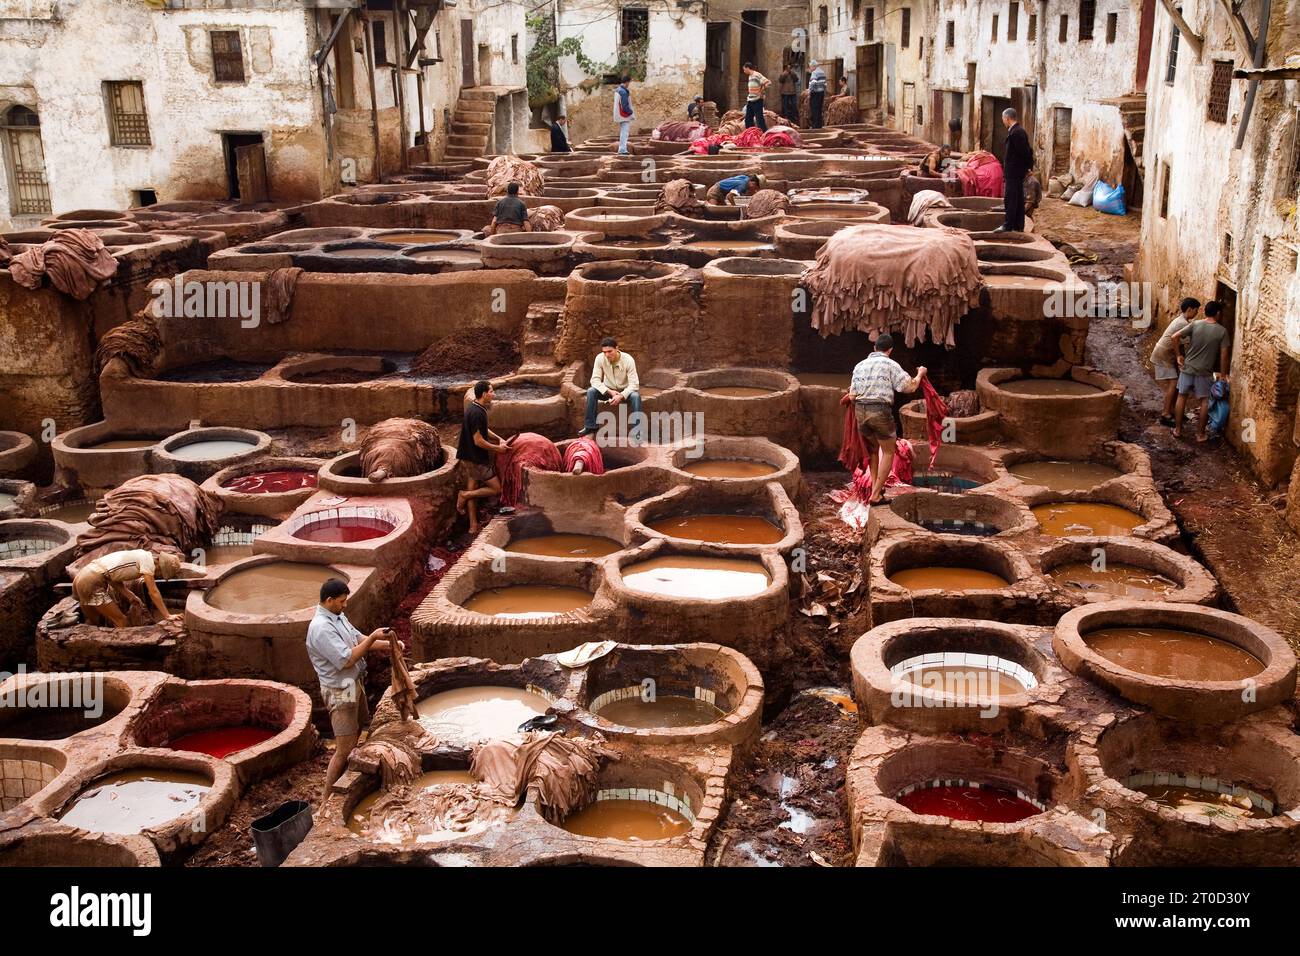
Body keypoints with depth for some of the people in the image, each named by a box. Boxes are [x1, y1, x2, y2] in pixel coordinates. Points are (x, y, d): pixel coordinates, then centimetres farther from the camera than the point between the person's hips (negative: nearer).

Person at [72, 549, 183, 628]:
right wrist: (168, 615, -9)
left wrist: (129, 595, 8)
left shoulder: (140, 555, 16)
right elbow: (153, 592, -11)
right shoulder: (148, 560, -9)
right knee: (121, 622, -3)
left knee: (94, 622, 22)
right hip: (92, 582, -9)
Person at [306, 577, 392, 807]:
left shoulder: (338, 616, 3)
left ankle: (345, 776, 45)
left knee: (357, 729, 26)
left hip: (354, 684, 10)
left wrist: (387, 645, -1)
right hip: (340, 692, -10)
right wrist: (373, 638, -24)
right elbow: (346, 660, -29)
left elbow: (357, 638, 12)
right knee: (344, 749, -7)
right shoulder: (321, 628, -28)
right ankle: (326, 799, 2)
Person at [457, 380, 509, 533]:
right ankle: (465, 495, 3)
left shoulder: (473, 406, 6)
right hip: (476, 460, -10)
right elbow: (479, 441, -25)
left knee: (473, 491, 15)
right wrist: (497, 448, -12)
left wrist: (498, 439, 6)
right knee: (496, 488, 0)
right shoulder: (477, 413, -26)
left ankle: (473, 526, 21)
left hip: (469, 457, 10)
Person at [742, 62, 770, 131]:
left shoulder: (757, 75, -14)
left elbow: (768, 83, -21)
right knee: (748, 119, 11)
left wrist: (761, 92, -15)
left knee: (759, 118, -8)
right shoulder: (750, 76, 14)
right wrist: (749, 96, 14)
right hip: (750, 101, 9)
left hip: (757, 100, -9)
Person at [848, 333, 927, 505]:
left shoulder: (860, 365, 12)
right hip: (880, 411, -5)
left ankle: (875, 486, 28)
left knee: (873, 448, 27)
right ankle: (876, 495, 2)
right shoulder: (890, 365, -3)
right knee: (888, 452, 9)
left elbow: (852, 396, 10)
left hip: (860, 410, 5)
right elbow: (909, 387, -6)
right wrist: (920, 374, 13)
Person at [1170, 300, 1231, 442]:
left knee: (1182, 397, 15)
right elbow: (1223, 355, -6)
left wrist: (1179, 355, 1)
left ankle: (1178, 430, 18)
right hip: (1204, 372, -2)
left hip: (1187, 368, 2)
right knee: (1204, 401, 10)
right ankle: (1200, 434, 12)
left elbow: (1175, 337, -11)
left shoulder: (1195, 325, -4)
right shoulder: (1222, 331, -7)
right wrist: (1223, 374, 4)